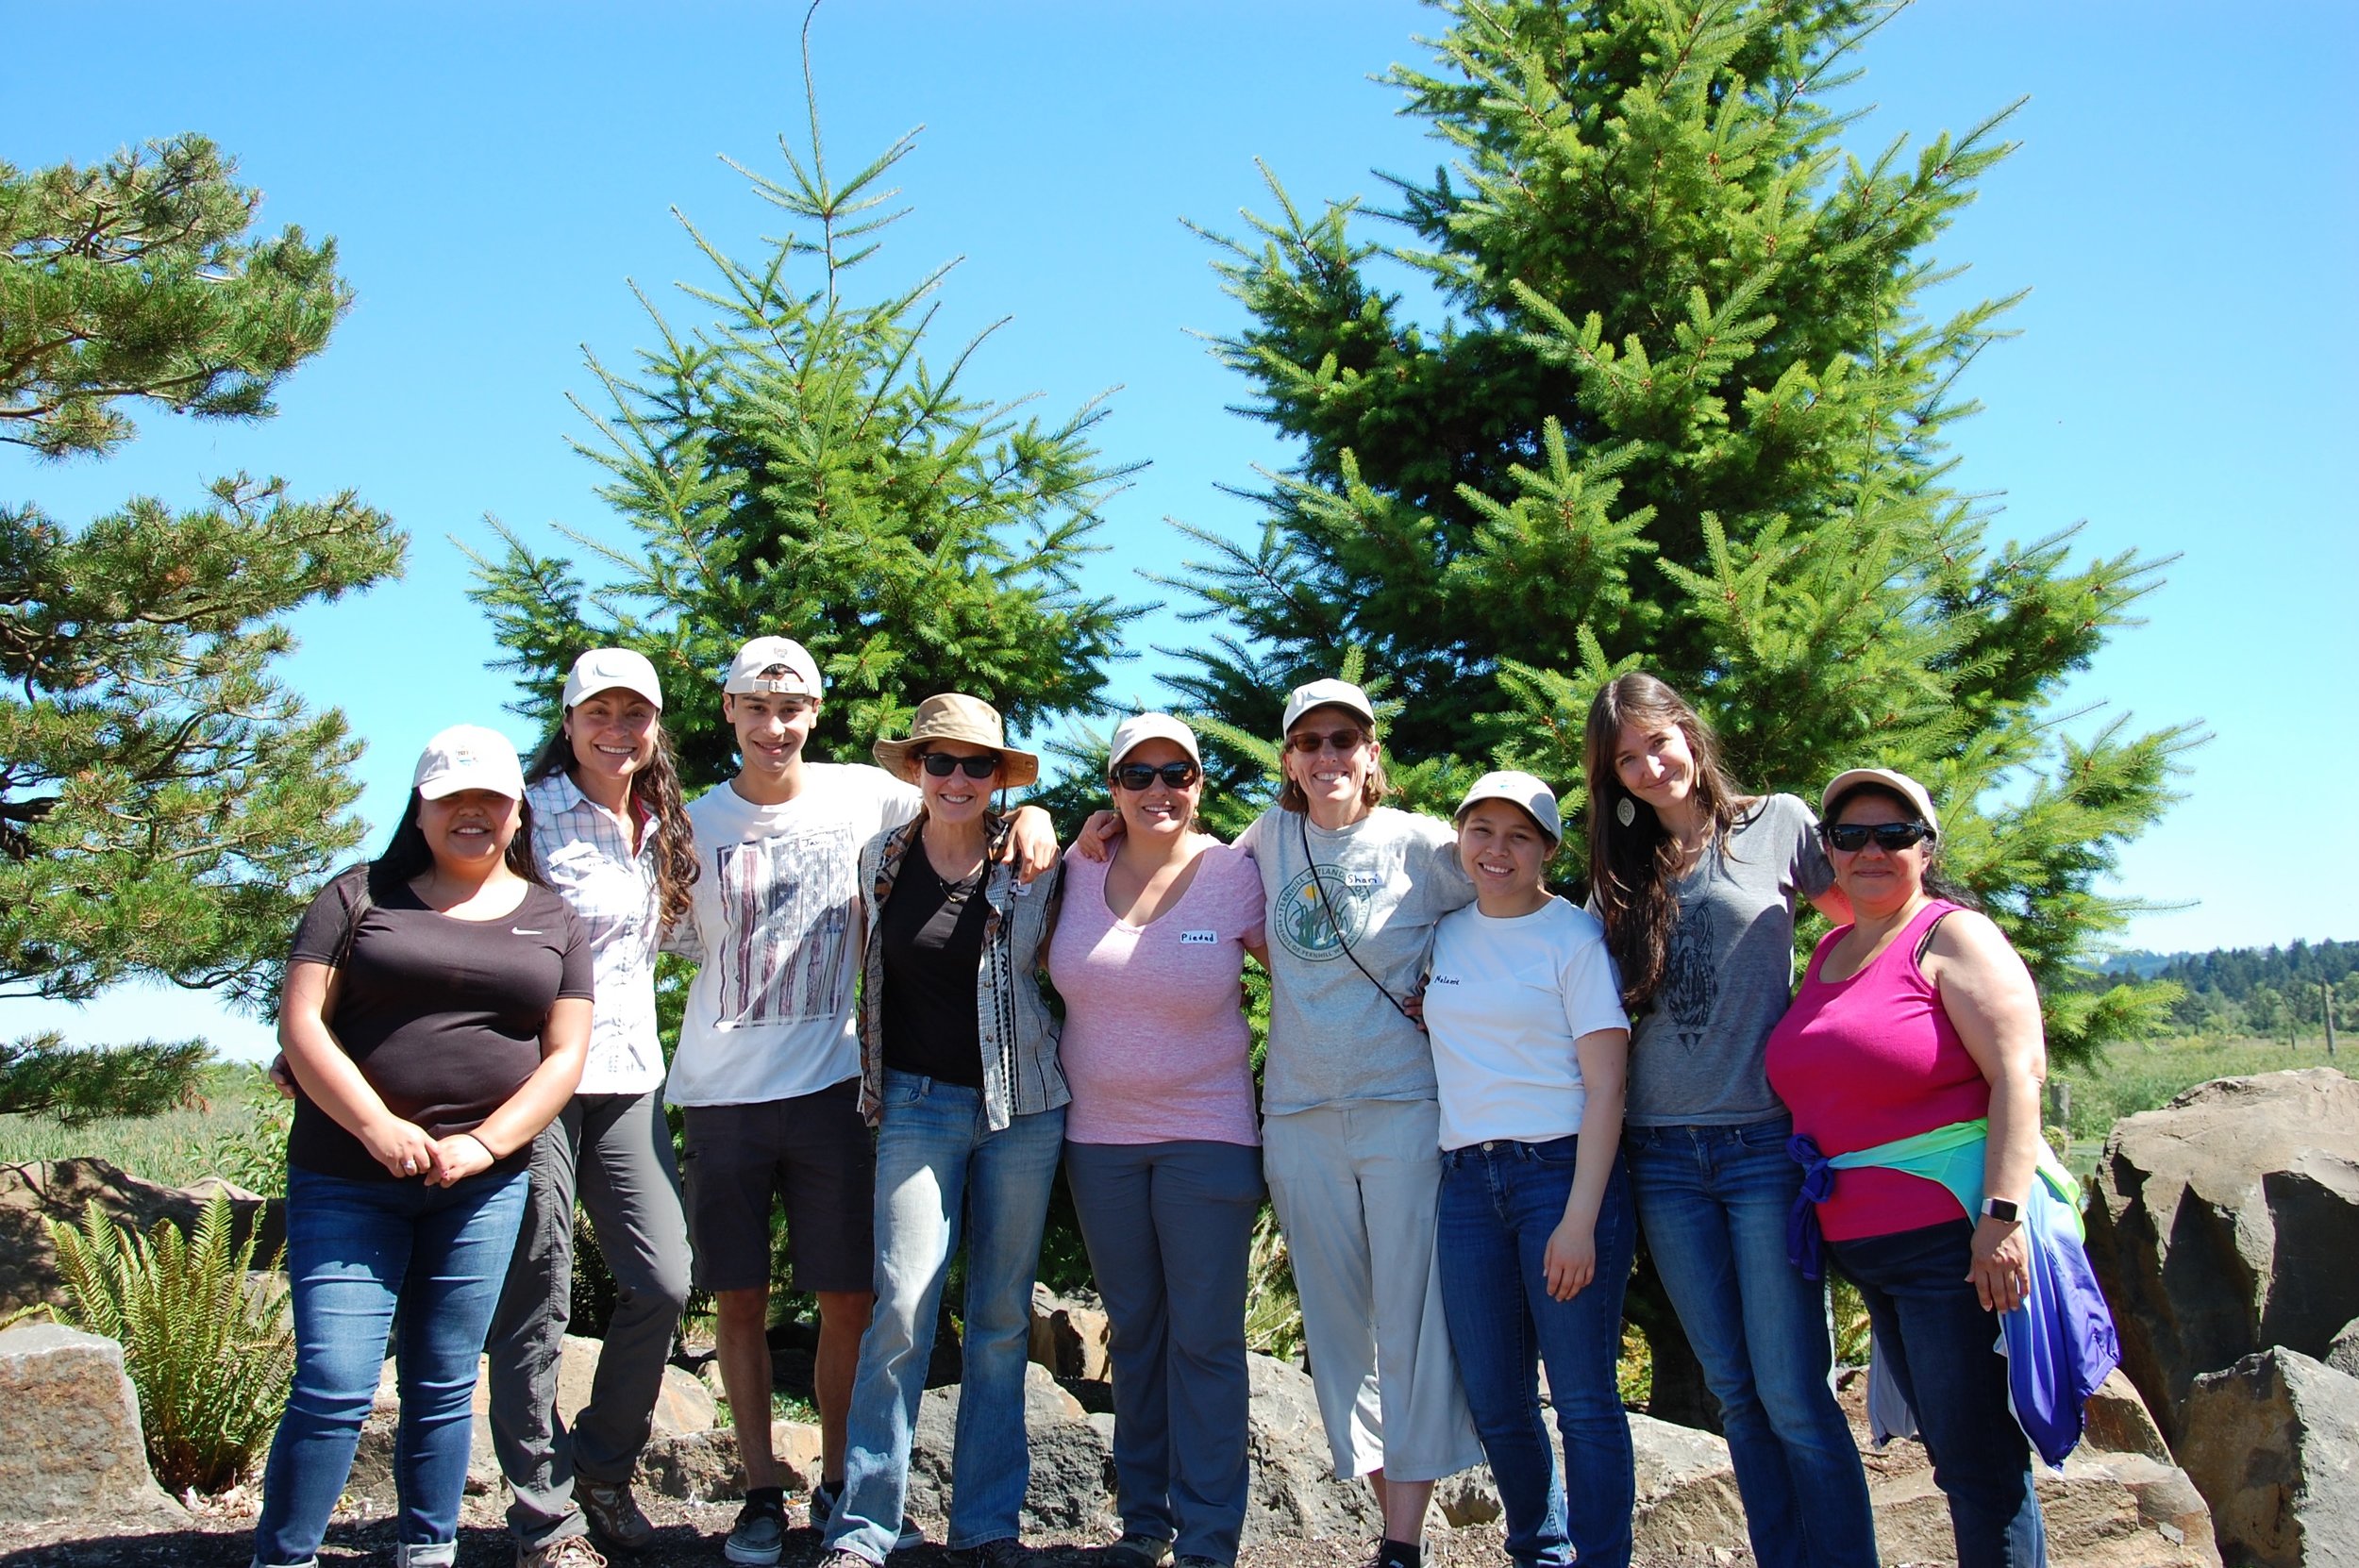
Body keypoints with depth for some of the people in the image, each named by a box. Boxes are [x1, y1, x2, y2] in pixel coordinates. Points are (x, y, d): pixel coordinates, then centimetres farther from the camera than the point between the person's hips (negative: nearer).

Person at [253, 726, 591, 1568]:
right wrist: (379, 1129, -13)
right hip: (347, 1181, -2)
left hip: (483, 1188, 2)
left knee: (443, 1387, 8)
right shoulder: (360, 896, 5)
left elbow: (565, 1053, 5)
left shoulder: (551, 921, 11)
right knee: (333, 1387, -7)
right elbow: (301, 1024, -2)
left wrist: (482, 1145, -8)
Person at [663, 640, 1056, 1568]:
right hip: (719, 1094, 1)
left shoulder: (864, 796, 0)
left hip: (828, 1083, -1)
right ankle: (760, 1491, 20)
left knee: (848, 1299, 3)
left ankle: (836, 1483, 21)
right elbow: (676, 944, 14)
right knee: (738, 1299, 6)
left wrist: (1032, 814, -8)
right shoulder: (695, 825, 4)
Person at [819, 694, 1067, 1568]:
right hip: (919, 1103, 0)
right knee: (904, 1306, -10)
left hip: (1022, 1105, 1)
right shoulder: (880, 861, 3)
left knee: (1002, 1316, 6)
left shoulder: (1033, 864, 0)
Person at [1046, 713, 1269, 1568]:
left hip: (1207, 1135, -3)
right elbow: (1049, 963, 17)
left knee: (1205, 1340, 0)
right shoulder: (1077, 871, 0)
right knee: (1134, 1332, 14)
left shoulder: (1236, 875, -8)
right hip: (1099, 1135, 4)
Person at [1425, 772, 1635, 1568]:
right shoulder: (1444, 935, 12)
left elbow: (1605, 1085, -8)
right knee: (1495, 1403, 8)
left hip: (1564, 1170, -5)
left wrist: (1580, 1218, -15)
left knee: (1583, 1400, -3)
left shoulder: (1575, 936, -3)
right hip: (1468, 1182, 5)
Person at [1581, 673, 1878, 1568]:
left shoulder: (1776, 825, 3)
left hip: (1765, 1141, -4)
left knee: (1791, 1395, -8)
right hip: (1663, 1154, 4)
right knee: (1734, 1392, 7)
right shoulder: (1622, 875, 13)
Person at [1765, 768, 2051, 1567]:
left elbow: (2018, 1073, -16)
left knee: (1977, 1458, -4)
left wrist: (2002, 1215, -24)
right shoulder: (1830, 952, 15)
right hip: (1861, 1246, 8)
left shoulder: (1953, 937, -7)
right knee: (1949, 1449, 16)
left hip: (1954, 1237, -8)